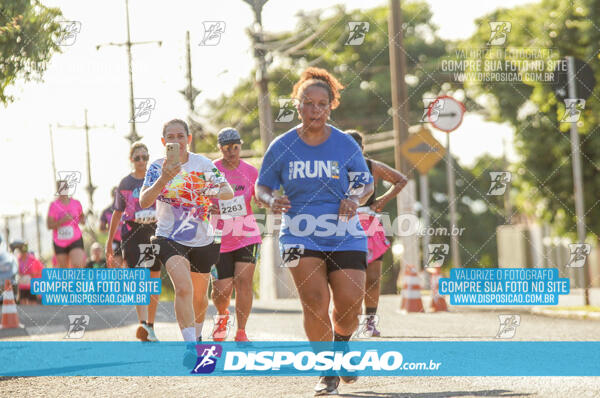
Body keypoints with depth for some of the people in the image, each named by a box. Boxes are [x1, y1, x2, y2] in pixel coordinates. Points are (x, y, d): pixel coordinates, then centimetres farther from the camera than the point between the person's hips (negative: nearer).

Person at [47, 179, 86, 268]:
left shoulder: (76, 203, 3)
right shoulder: (54, 206, -4)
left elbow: (82, 215, 24)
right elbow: (49, 225, -10)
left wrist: (82, 220, 0)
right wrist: (62, 220, -24)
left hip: (75, 241, 0)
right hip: (59, 243, 0)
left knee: (78, 266, -19)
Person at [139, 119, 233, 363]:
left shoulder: (203, 164, -3)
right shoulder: (157, 167, -7)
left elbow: (229, 192, -6)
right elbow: (144, 202, -20)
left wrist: (211, 191, -29)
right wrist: (164, 179, -36)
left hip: (202, 240, 3)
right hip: (169, 239, -3)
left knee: (199, 297, 15)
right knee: (184, 287, -25)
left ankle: (197, 336, 44)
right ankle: (191, 346, -29)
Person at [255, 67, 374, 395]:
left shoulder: (346, 145, 1)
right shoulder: (281, 147, 0)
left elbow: (366, 184, 10)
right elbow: (262, 187, 10)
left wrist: (355, 199, -12)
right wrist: (271, 200, -13)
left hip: (344, 236, 1)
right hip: (300, 236, -1)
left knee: (349, 305, -7)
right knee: (315, 302, -16)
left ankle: (341, 346, 29)